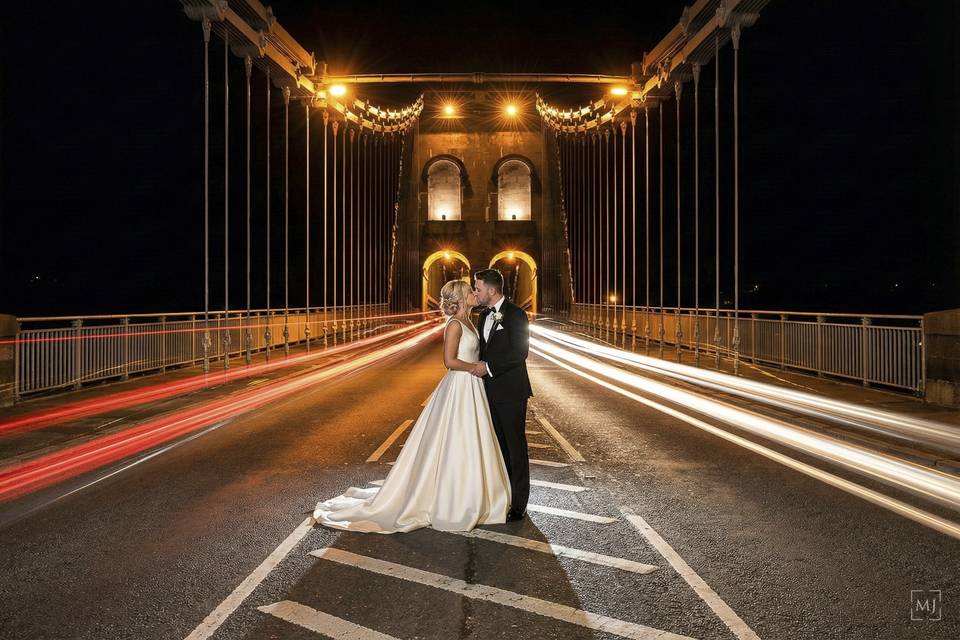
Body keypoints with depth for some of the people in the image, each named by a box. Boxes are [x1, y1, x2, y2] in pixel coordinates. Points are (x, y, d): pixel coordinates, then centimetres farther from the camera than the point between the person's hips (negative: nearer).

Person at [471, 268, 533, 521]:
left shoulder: (515, 315, -13)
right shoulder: (484, 315, 12)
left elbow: (520, 352, -20)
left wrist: (489, 367, -18)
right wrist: (480, 366, 6)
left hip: (511, 391, -8)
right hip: (491, 391, 8)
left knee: (516, 446, 1)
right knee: (499, 445, 15)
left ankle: (519, 504, 11)